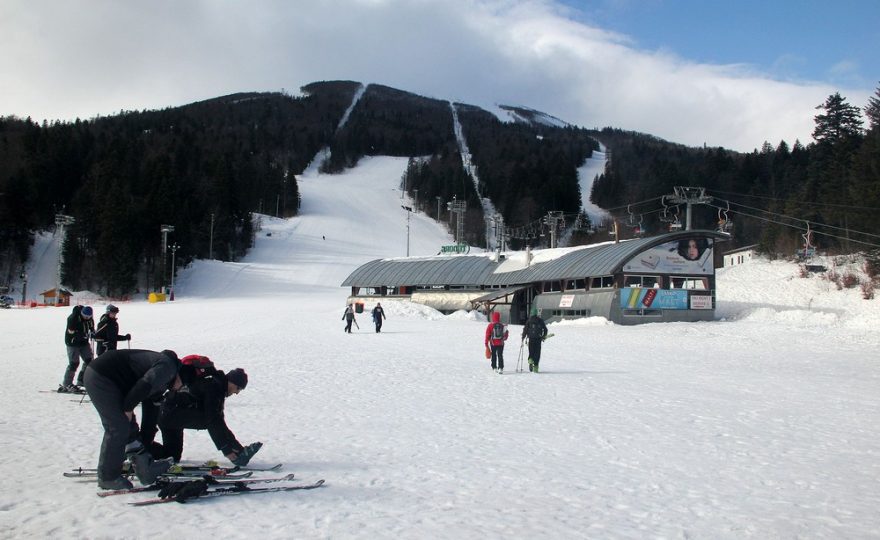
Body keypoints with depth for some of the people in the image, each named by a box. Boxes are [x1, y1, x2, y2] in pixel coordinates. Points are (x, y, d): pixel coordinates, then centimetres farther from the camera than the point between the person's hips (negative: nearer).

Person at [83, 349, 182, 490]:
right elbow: (145, 385, -26)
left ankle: (145, 469, 19)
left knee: (128, 425, 13)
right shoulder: (168, 366, -11)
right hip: (100, 377, -11)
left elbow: (151, 409, 25)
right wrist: (128, 408, -13)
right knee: (118, 428, -6)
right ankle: (108, 478, 5)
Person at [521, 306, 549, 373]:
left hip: (531, 339, -1)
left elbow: (525, 329, -6)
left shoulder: (529, 320, -3)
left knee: (531, 352, 9)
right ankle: (535, 367, 2)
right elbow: (545, 329, 7)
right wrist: (544, 336, 20)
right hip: (538, 339, 1)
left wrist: (523, 337, 5)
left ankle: (531, 360, -21)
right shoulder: (540, 320, 5)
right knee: (537, 353, 6)